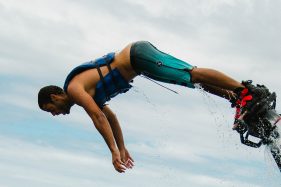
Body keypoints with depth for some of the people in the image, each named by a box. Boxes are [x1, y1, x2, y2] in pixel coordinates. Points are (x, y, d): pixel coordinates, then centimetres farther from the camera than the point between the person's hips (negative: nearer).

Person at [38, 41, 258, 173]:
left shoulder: (74, 89, -8)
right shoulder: (88, 93, 19)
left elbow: (98, 117, -20)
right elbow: (110, 116, 27)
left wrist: (114, 152, -21)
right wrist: (122, 149, 28)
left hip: (138, 55, -9)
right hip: (137, 56, 9)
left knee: (194, 75, -12)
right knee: (195, 79, 9)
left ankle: (243, 91, -14)